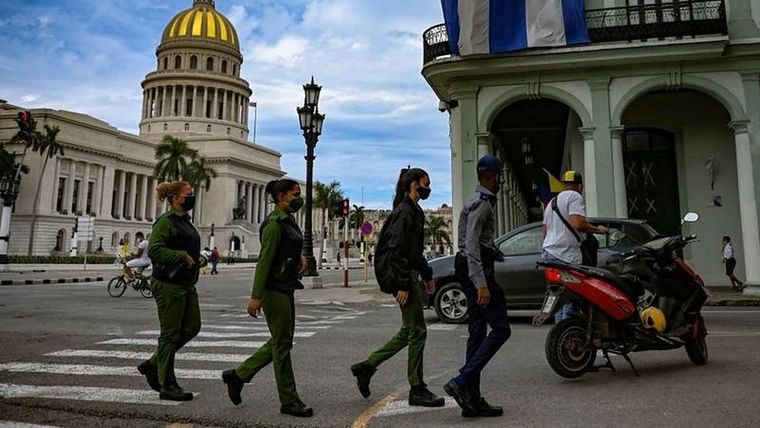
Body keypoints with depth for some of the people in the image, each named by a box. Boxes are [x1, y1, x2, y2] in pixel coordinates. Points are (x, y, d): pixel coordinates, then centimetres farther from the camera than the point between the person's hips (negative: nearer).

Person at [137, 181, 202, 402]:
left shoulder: (184, 221, 17)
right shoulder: (166, 221, -12)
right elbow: (154, 250, -23)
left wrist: (196, 259, 11)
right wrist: (183, 257, -22)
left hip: (186, 284, 10)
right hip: (168, 284, -9)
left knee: (191, 328, 11)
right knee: (170, 334, -2)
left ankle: (152, 365, 26)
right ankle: (167, 386, 9)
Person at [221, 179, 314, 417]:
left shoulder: (288, 220, 13)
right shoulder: (274, 223, -15)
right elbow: (264, 261, -20)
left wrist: (300, 256, 8)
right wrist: (256, 296, -22)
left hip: (286, 288, 10)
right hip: (274, 288, -10)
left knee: (280, 342, 16)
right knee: (282, 344, -1)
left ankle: (237, 375, 27)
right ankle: (288, 401, 10)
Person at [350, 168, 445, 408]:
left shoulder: (414, 212, 17)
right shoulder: (404, 212, -14)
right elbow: (397, 251, -20)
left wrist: (427, 276, 22)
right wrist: (402, 285, -23)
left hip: (409, 276, 11)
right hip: (401, 277, -11)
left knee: (408, 332, 14)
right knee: (417, 331, -3)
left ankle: (366, 366, 20)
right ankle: (417, 390, 8)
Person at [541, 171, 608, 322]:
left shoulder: (552, 202, 24)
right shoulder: (574, 196, -4)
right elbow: (578, 223, -18)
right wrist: (597, 229, -4)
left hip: (548, 253, 9)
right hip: (565, 256, -9)